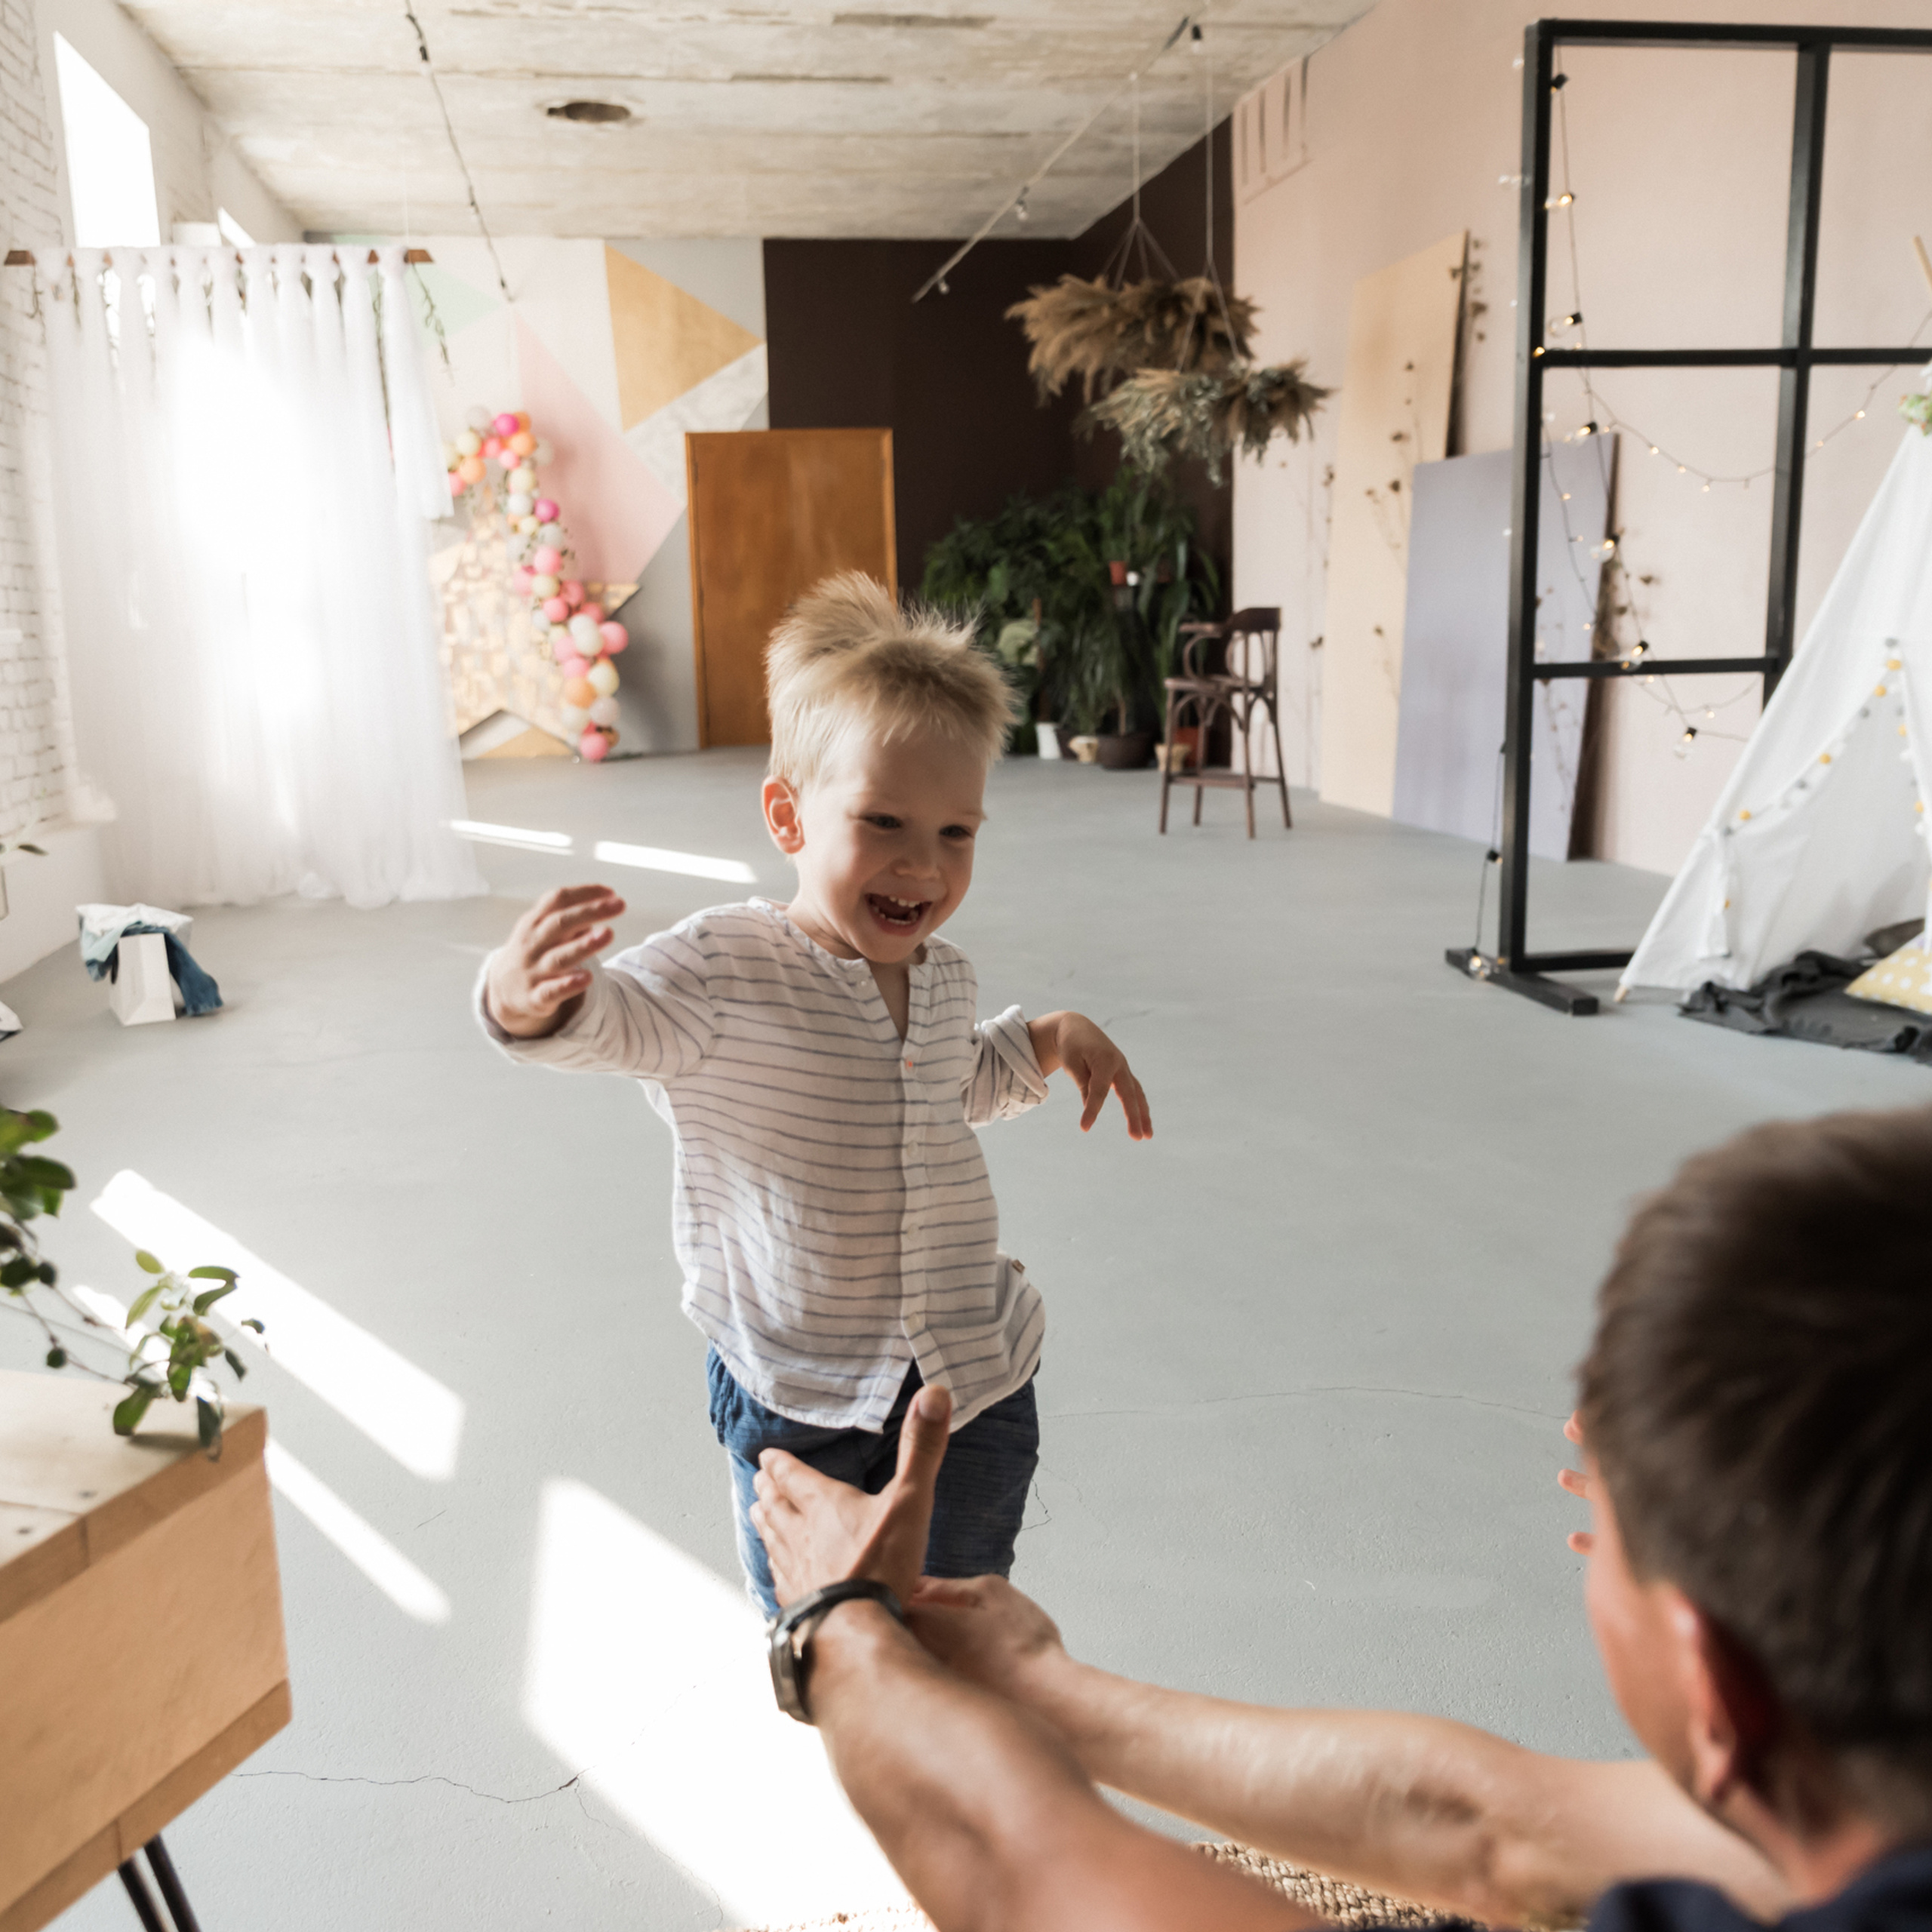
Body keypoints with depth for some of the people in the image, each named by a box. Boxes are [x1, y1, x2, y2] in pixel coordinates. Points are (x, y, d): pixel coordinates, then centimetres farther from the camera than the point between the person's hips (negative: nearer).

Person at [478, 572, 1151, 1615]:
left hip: (975, 1382, 4)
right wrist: (526, 995, -58)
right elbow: (613, 1017, -37)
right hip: (796, 1400, -3)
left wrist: (1052, 1038, 7)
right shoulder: (724, 967, -18)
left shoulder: (945, 978, 0)